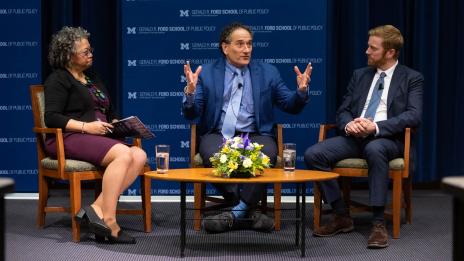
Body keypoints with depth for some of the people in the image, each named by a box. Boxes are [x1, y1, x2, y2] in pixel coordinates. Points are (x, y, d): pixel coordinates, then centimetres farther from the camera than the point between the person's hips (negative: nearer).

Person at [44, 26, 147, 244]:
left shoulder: (92, 78, 25)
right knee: (123, 154, -32)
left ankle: (98, 208, -29)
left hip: (100, 139, 7)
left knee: (139, 155, -22)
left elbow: (108, 113, 30)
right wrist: (86, 127, -18)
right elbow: (51, 118, -11)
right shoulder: (58, 79, 2)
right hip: (69, 139, -7)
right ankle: (108, 221, -31)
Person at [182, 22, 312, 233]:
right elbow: (191, 114, 3)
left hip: (254, 135, 1)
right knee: (213, 155, -35)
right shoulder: (207, 73, 7)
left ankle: (235, 214, -18)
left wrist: (301, 90, -10)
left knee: (267, 155, -33)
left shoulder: (268, 73, 11)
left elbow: (291, 106, 11)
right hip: (218, 135, 0)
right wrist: (190, 91, -18)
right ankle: (247, 211, -15)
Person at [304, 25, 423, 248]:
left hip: (387, 138, -5)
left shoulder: (412, 78, 5)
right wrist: (348, 124, -11)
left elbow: (413, 116, -10)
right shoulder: (360, 75, 18)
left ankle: (379, 223, -33)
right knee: (313, 154, -20)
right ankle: (342, 216, -10)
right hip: (355, 136, 5)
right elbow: (342, 110, 15)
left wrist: (376, 127, -23)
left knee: (374, 149, -41)